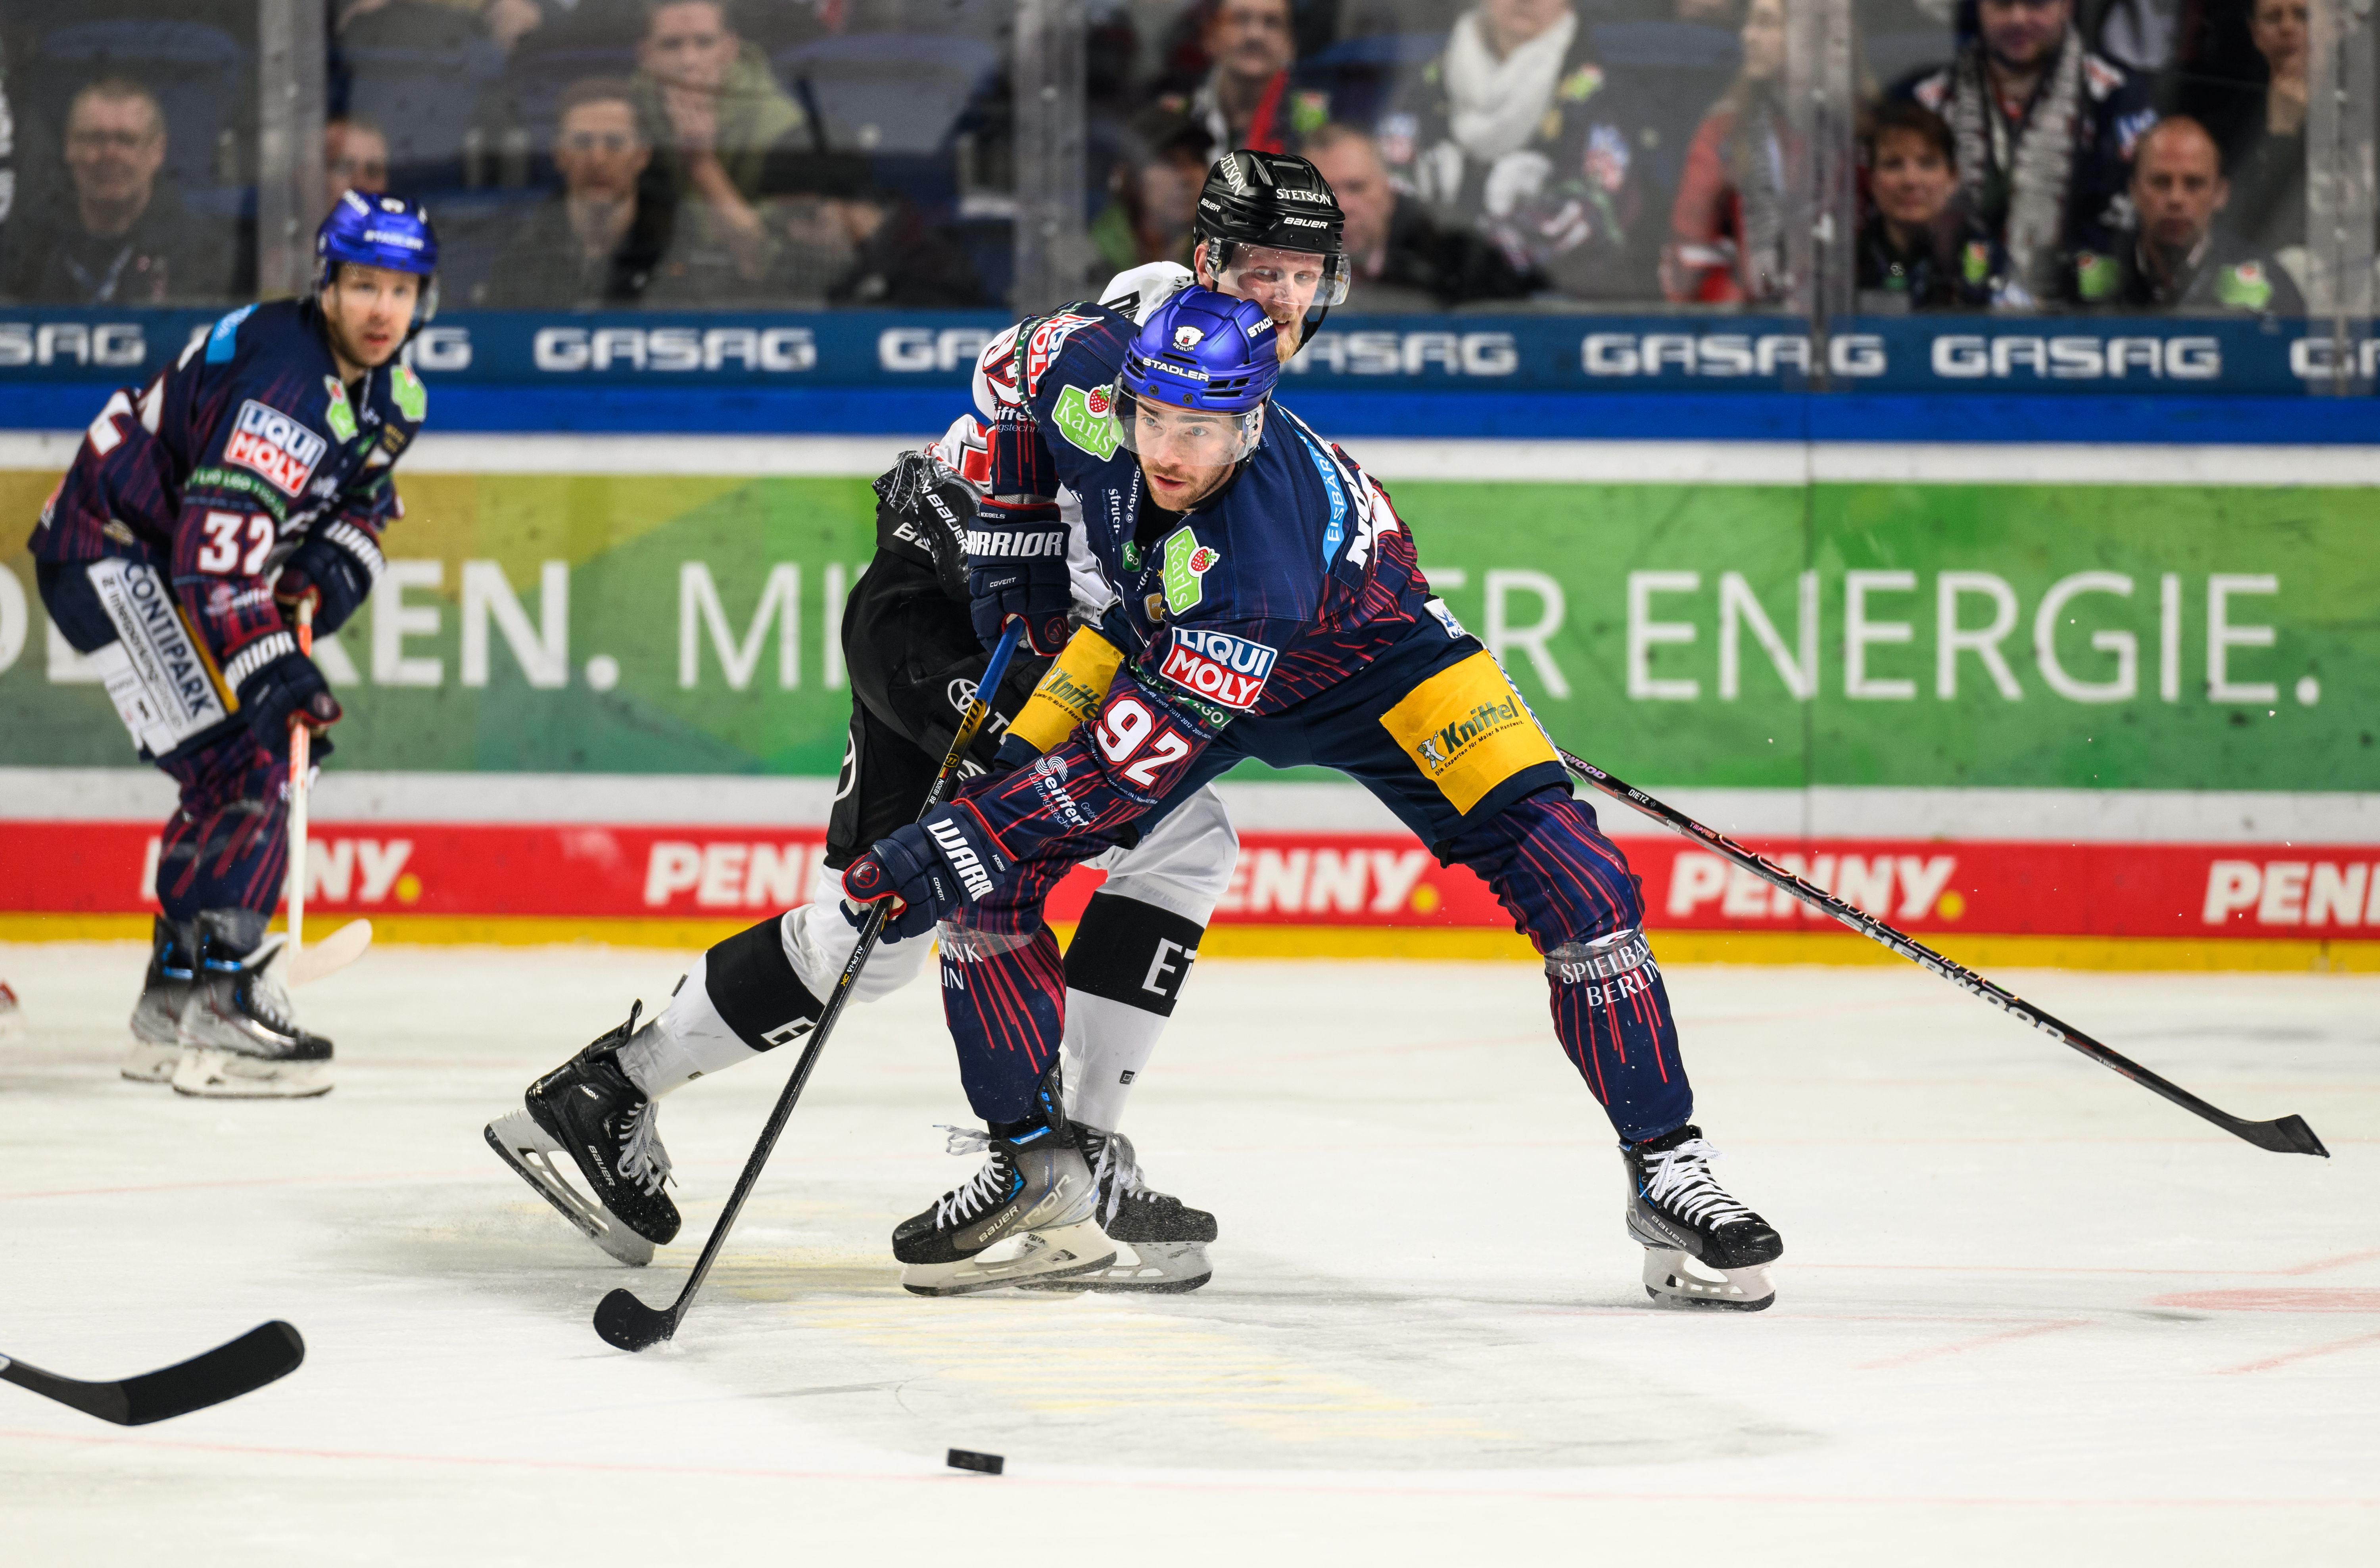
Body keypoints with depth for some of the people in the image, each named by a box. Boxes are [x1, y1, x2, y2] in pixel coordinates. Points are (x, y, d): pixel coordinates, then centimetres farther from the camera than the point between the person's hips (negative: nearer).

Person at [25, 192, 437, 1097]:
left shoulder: (389, 390, 1)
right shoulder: (283, 384, -29)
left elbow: (362, 493, 19)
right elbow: (214, 557, -35)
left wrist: (335, 566, -2)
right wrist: (276, 675, -38)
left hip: (172, 557, 10)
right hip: (108, 553, -10)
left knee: (257, 772, 13)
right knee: (239, 769, -19)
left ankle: (172, 1012, 20)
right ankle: (210, 1010, -23)